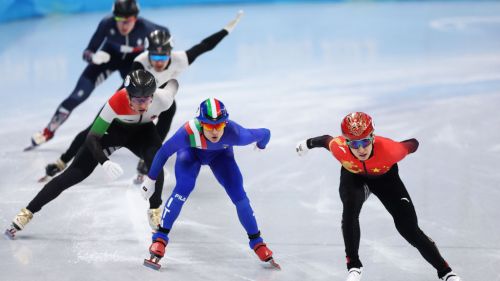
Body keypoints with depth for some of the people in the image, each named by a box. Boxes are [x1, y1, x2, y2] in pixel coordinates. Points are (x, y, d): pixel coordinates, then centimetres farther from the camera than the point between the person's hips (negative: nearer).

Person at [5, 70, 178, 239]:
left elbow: (174, 83, -9)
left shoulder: (162, 99, -35)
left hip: (142, 130, 2)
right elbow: (92, 137, -35)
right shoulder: (116, 102, -41)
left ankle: (155, 212, -7)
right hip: (112, 129, -2)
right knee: (75, 173, -8)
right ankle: (27, 212, -1)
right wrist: (105, 162, -52)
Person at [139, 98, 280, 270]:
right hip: (191, 151, -1)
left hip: (220, 154, 2)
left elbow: (265, 134, -21)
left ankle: (257, 242, 11)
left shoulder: (235, 134, -42)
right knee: (183, 189, -24)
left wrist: (261, 145, 3)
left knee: (238, 194, -8)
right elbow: (164, 152, -25)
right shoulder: (189, 132, -44)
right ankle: (160, 239, -16)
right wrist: (151, 179, -13)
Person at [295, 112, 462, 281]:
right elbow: (326, 140, -13)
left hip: (385, 177, 0)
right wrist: (307, 144, 9)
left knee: (409, 229, -6)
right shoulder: (340, 149, -37)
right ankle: (354, 266, -15)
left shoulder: (390, 150, -42)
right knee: (350, 209, -31)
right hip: (353, 177, 1)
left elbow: (412, 144, -20)